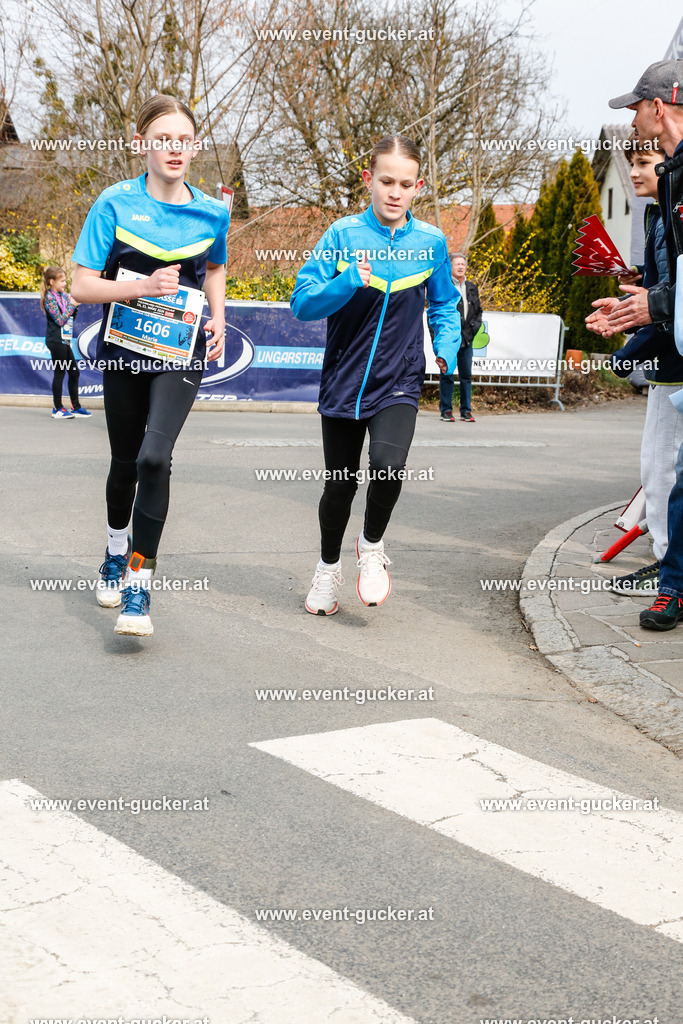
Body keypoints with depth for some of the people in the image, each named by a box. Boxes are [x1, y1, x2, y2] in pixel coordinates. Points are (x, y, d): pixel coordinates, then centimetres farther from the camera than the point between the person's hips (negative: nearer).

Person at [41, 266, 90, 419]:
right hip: (56, 340, -8)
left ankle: (76, 407, 17)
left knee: (74, 373, 10)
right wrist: (72, 305, -13)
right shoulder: (49, 298, -11)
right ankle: (57, 408, 4)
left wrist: (75, 304, 1)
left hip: (65, 340, 8)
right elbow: (60, 320, -17)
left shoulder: (64, 295, 12)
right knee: (59, 372, -3)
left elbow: (71, 317, 16)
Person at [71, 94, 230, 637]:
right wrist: (143, 286, -23)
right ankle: (117, 547, 44)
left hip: (182, 352, 0)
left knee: (155, 456, -20)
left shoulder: (212, 213, 0)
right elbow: (83, 286, -9)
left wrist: (218, 316, 2)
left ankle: (139, 584, -13)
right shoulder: (116, 203, -7)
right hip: (125, 348, 1)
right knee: (126, 459, 14)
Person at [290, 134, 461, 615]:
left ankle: (373, 545, 5)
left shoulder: (431, 242, 0)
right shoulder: (343, 234, -5)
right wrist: (348, 283, -26)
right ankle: (329, 566, 37)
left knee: (389, 464, -24)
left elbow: (444, 306, 15)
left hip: (398, 382, 0)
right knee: (340, 485, 10)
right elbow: (303, 303, -10)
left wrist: (447, 348, -2)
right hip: (344, 380, 0)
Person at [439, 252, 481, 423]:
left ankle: (466, 411, 12)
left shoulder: (472, 288, 15)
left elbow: (478, 311, 23)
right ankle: (446, 411, 6)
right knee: (447, 375, -1)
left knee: (466, 376, 7)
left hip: (466, 339, 5)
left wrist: (474, 326, 5)